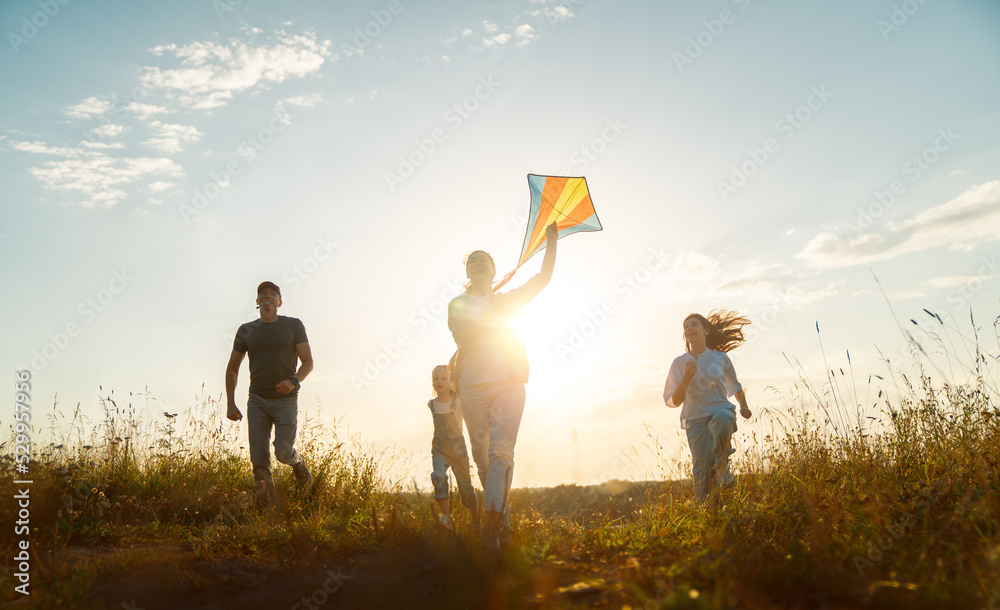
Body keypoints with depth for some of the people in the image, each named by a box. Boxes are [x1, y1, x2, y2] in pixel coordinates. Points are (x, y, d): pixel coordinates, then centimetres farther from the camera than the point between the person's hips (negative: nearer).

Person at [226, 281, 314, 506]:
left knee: (283, 452, -12)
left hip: (286, 401, -2)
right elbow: (232, 368, 13)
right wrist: (230, 404, 6)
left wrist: (294, 381, -22)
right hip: (257, 401, 2)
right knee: (259, 459, -5)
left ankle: (298, 463, 24)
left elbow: (308, 362, -2)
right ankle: (271, 509, 5)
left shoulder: (294, 325, 1)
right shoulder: (246, 331, 7)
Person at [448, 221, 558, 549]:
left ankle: (491, 528, -23)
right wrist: (490, 316, -9)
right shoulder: (457, 304, 13)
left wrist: (551, 241, 6)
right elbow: (462, 337, -5)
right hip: (473, 387, 1)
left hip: (507, 384, -1)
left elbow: (543, 277, 12)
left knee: (500, 451, -15)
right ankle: (501, 510, 25)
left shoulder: (505, 300, 16)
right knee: (481, 455, 5)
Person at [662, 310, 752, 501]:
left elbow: (735, 386, 23)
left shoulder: (720, 358, 5)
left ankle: (722, 466, -17)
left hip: (721, 410, -1)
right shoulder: (679, 363, 3)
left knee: (722, 419, -38)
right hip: (695, 420, 1)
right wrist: (687, 378, -13)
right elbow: (674, 401, 0)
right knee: (702, 471, -10)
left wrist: (744, 406, 7)